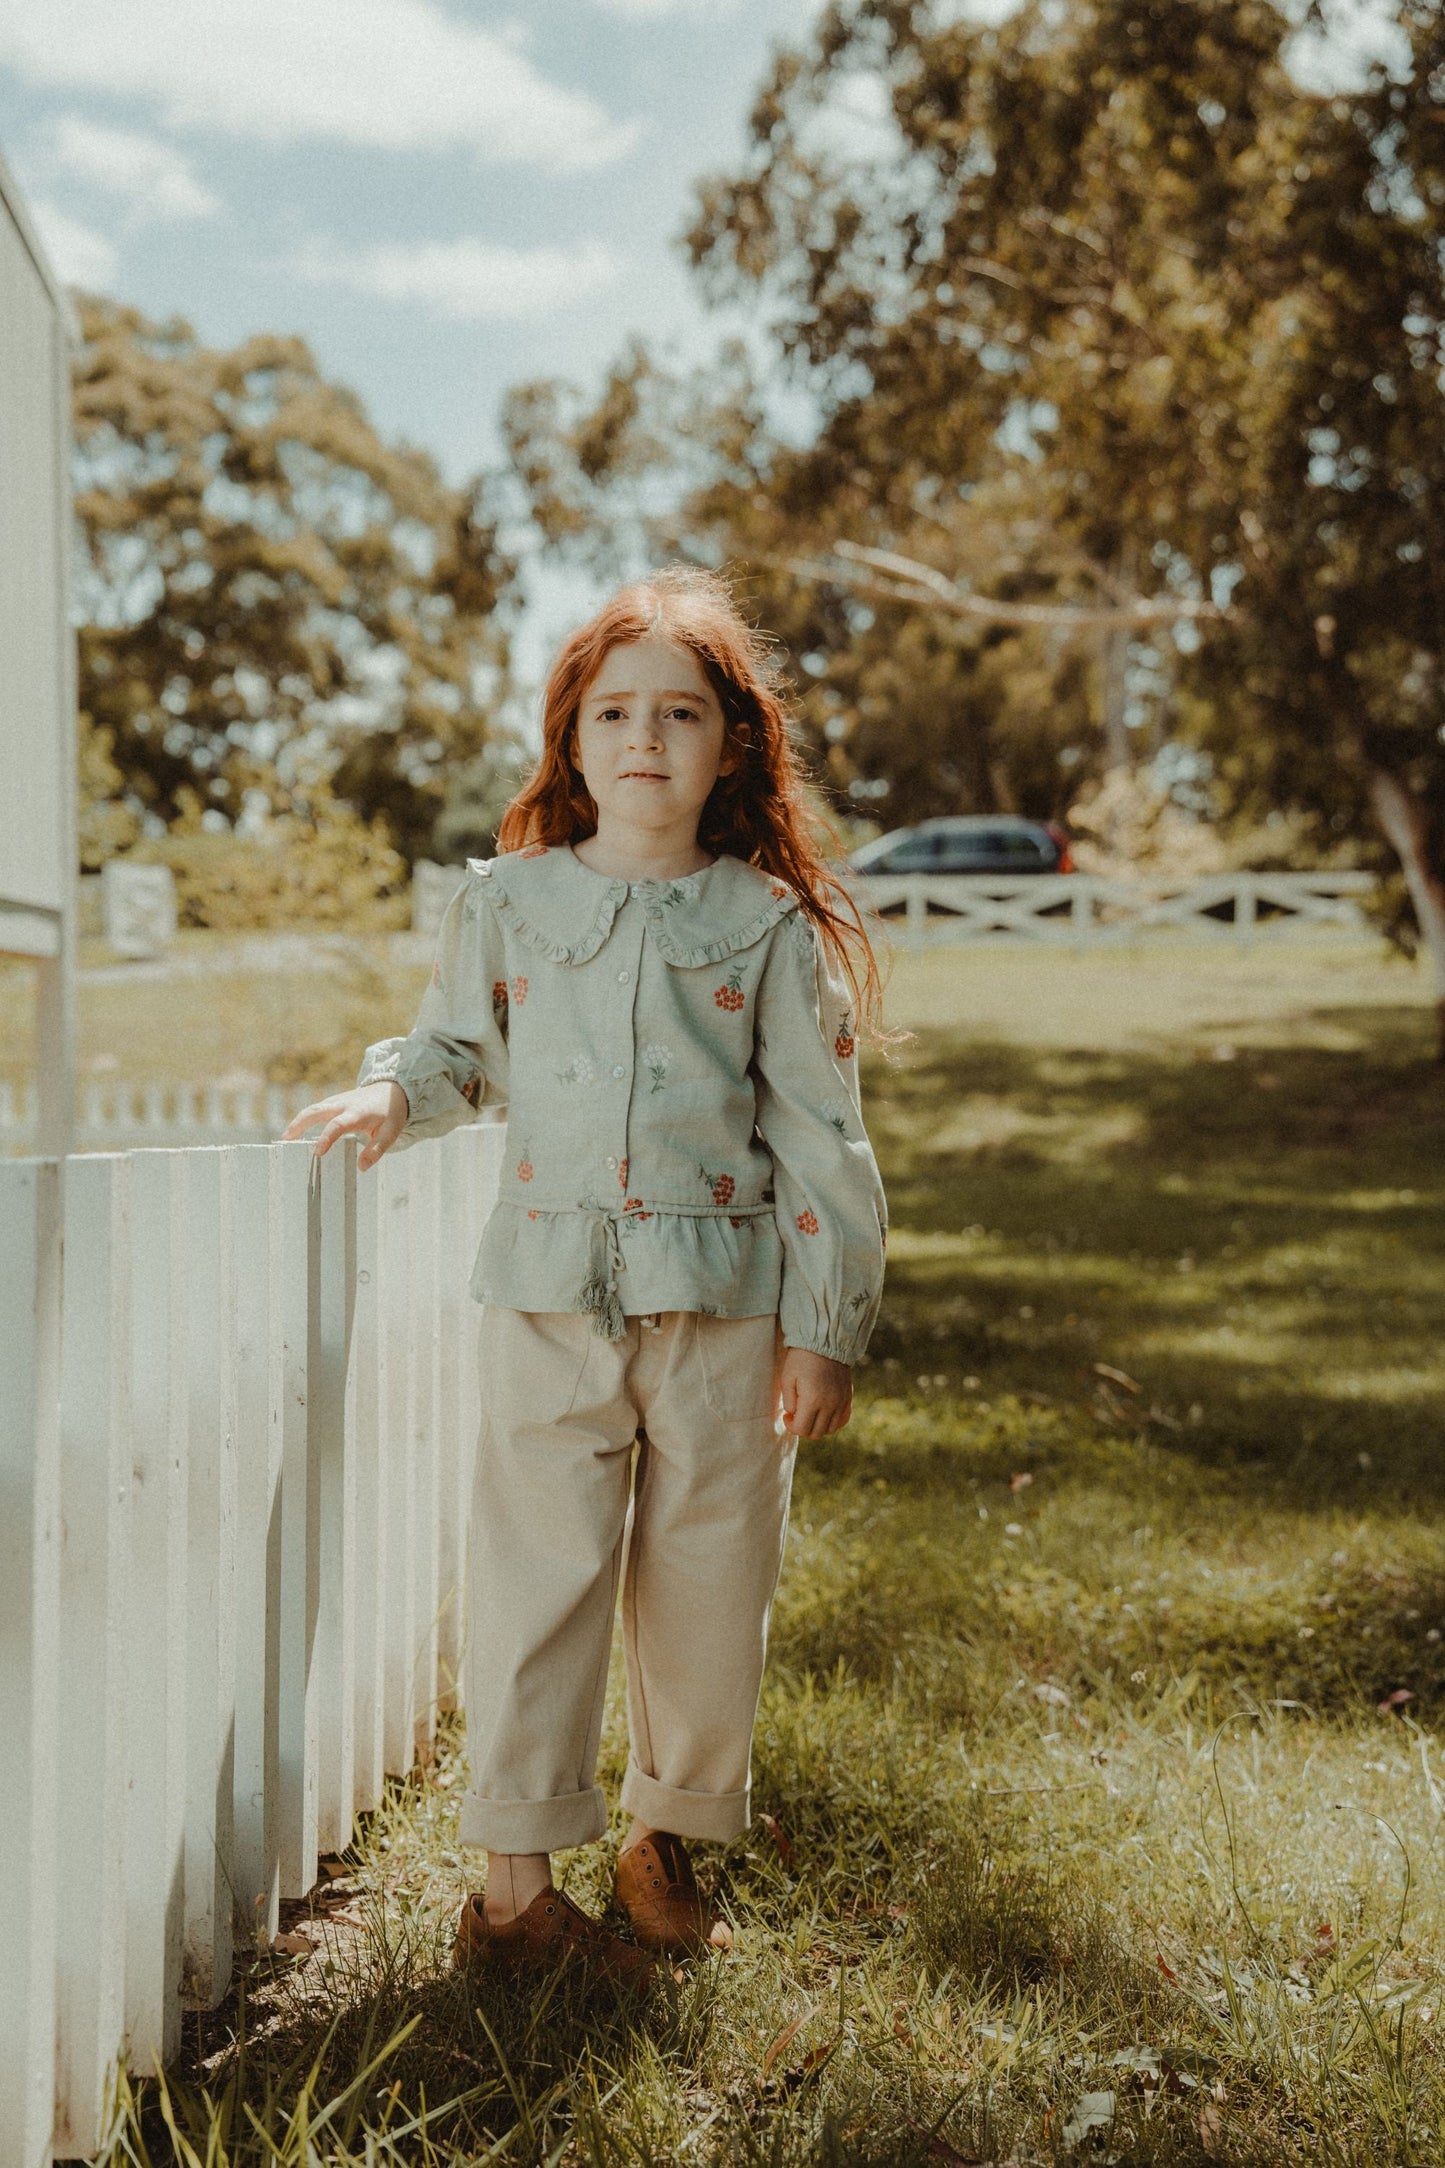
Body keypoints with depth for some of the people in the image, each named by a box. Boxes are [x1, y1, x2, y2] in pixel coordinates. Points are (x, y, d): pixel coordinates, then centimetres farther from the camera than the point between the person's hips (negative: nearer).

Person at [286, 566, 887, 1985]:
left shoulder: (769, 924, 1)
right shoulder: (506, 901, 6)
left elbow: (819, 1135, 1)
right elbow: (462, 1047, 21)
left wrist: (823, 1327, -2)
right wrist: (394, 1093, -2)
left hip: (724, 1301, 0)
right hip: (551, 1294, 0)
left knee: (708, 1580, 8)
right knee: (538, 1575, 0)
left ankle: (668, 1829, 29)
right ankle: (514, 1879, 9)